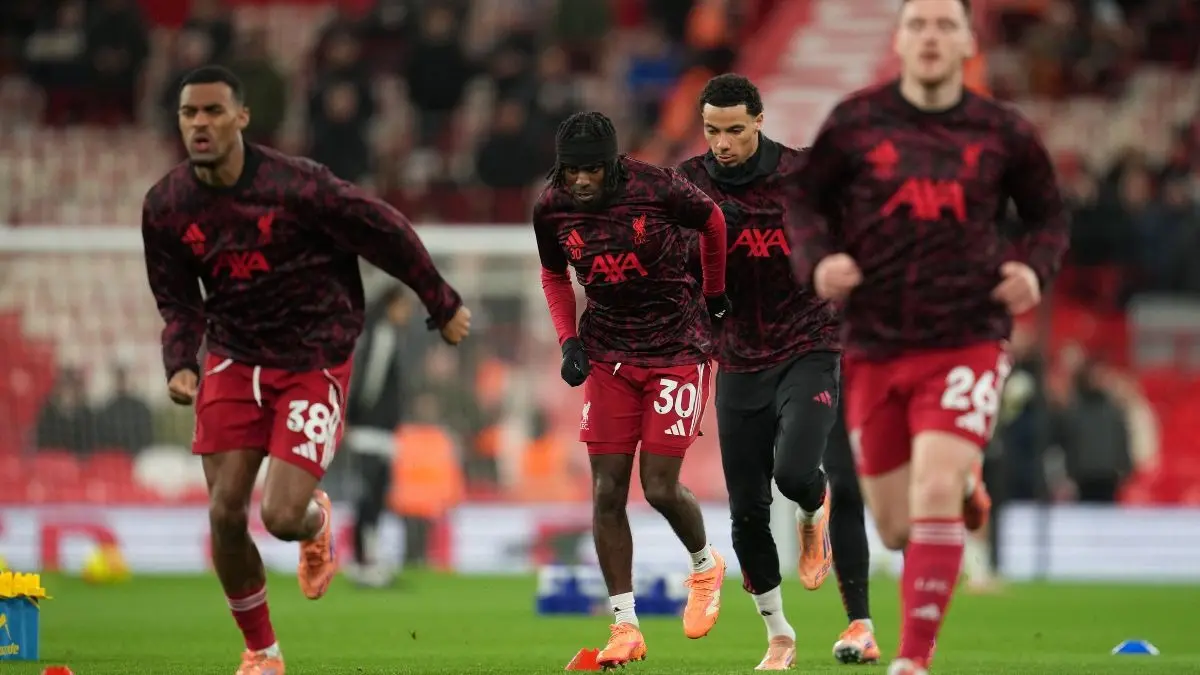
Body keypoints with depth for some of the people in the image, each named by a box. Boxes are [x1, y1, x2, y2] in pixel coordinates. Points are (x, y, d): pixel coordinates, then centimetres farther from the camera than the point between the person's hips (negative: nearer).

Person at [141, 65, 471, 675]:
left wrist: (442, 306, 2)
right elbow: (179, 302, 7)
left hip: (314, 361, -4)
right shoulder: (165, 207, -6)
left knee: (282, 517, -15)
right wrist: (180, 365, -13)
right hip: (234, 360, 4)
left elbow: (387, 234, -8)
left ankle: (317, 523, 27)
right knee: (225, 512, -6)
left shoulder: (296, 185, -20)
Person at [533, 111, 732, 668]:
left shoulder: (658, 189, -18)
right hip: (609, 351, 4)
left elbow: (712, 221, 3)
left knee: (660, 487, -8)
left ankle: (705, 565, 25)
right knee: (607, 490, -3)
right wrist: (569, 341, 0)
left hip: (678, 348, -4)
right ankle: (625, 624, 4)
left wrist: (714, 295, 15)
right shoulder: (552, 208, -6)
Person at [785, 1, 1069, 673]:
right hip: (876, 347, 2)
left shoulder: (1003, 134, 1)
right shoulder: (855, 122, 0)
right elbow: (807, 199, 11)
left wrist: (1033, 269, -5)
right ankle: (966, 488, 45)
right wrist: (818, 259, -8)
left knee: (933, 494, -21)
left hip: (967, 345, -2)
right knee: (897, 530, 8)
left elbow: (1049, 216, 15)